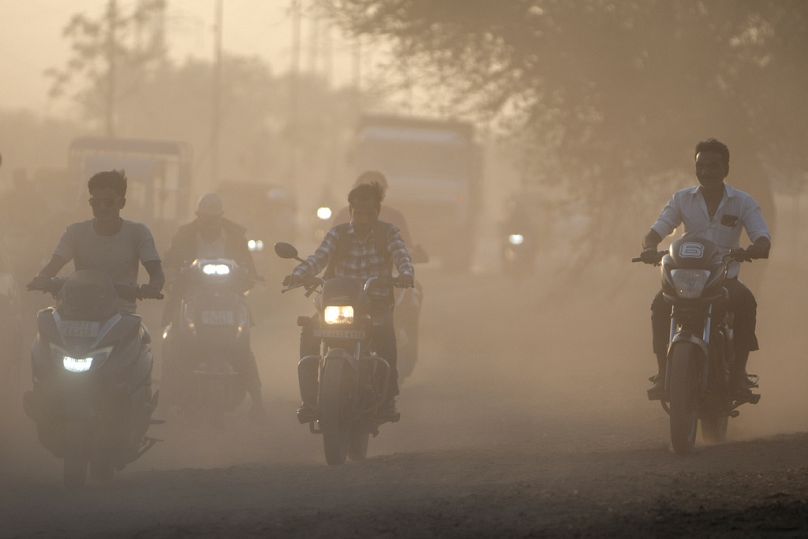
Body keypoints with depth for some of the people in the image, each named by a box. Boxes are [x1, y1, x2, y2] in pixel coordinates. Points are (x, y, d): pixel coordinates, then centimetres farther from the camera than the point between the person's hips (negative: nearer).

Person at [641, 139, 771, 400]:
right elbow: (657, 230, 0)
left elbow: (763, 239, -10)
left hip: (726, 278, -1)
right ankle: (663, 372, -22)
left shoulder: (743, 202, 1)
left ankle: (739, 371, -28)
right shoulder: (683, 199, 6)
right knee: (661, 305, -29)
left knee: (746, 302, -34)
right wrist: (649, 248, -26)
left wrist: (752, 250, -35)